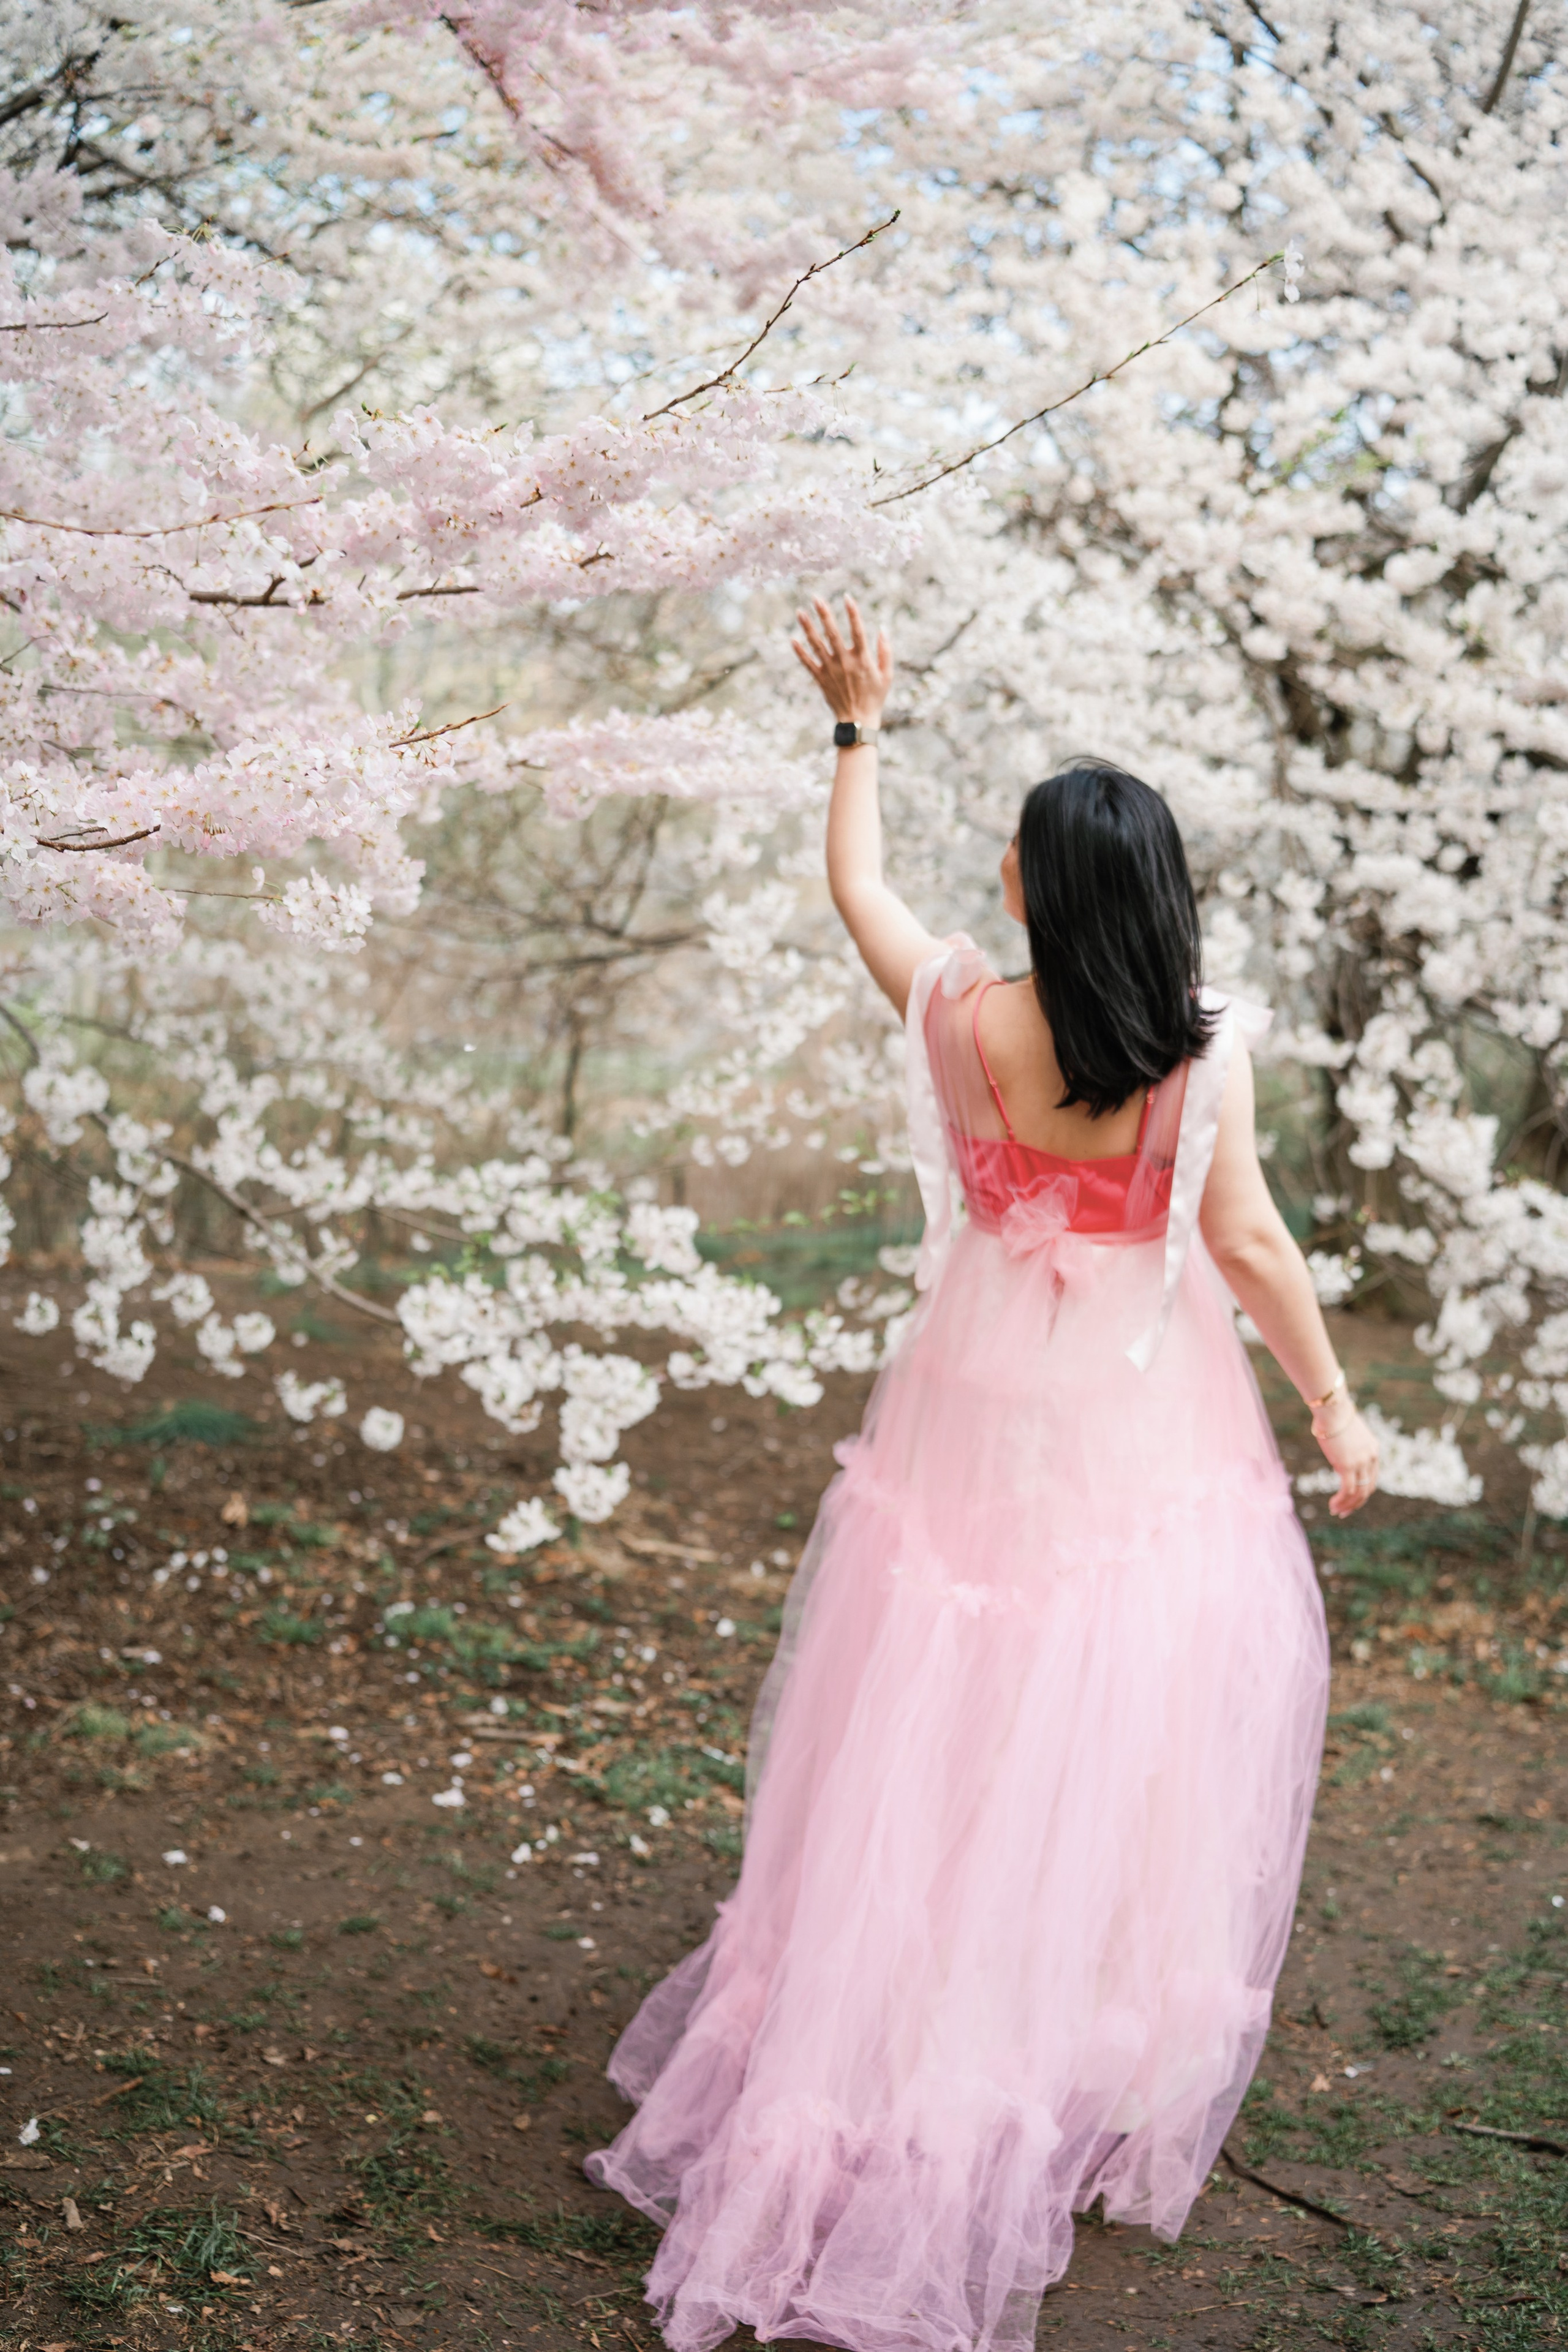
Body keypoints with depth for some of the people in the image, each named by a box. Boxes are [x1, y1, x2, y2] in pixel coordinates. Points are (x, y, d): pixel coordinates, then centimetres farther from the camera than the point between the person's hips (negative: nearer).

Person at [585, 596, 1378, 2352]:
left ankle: (887, 2065, 28)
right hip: (1153, 1434, -1)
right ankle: (1108, 2079, 27)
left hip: (987, 1413, 2)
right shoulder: (1201, 1051, -15)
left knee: (949, 1755, 15)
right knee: (1125, 1750, 12)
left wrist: (859, 727, 18)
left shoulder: (962, 1013, -11)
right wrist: (1334, 1407, 2)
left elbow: (853, 886, 6)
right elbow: (1250, 1246, -10)